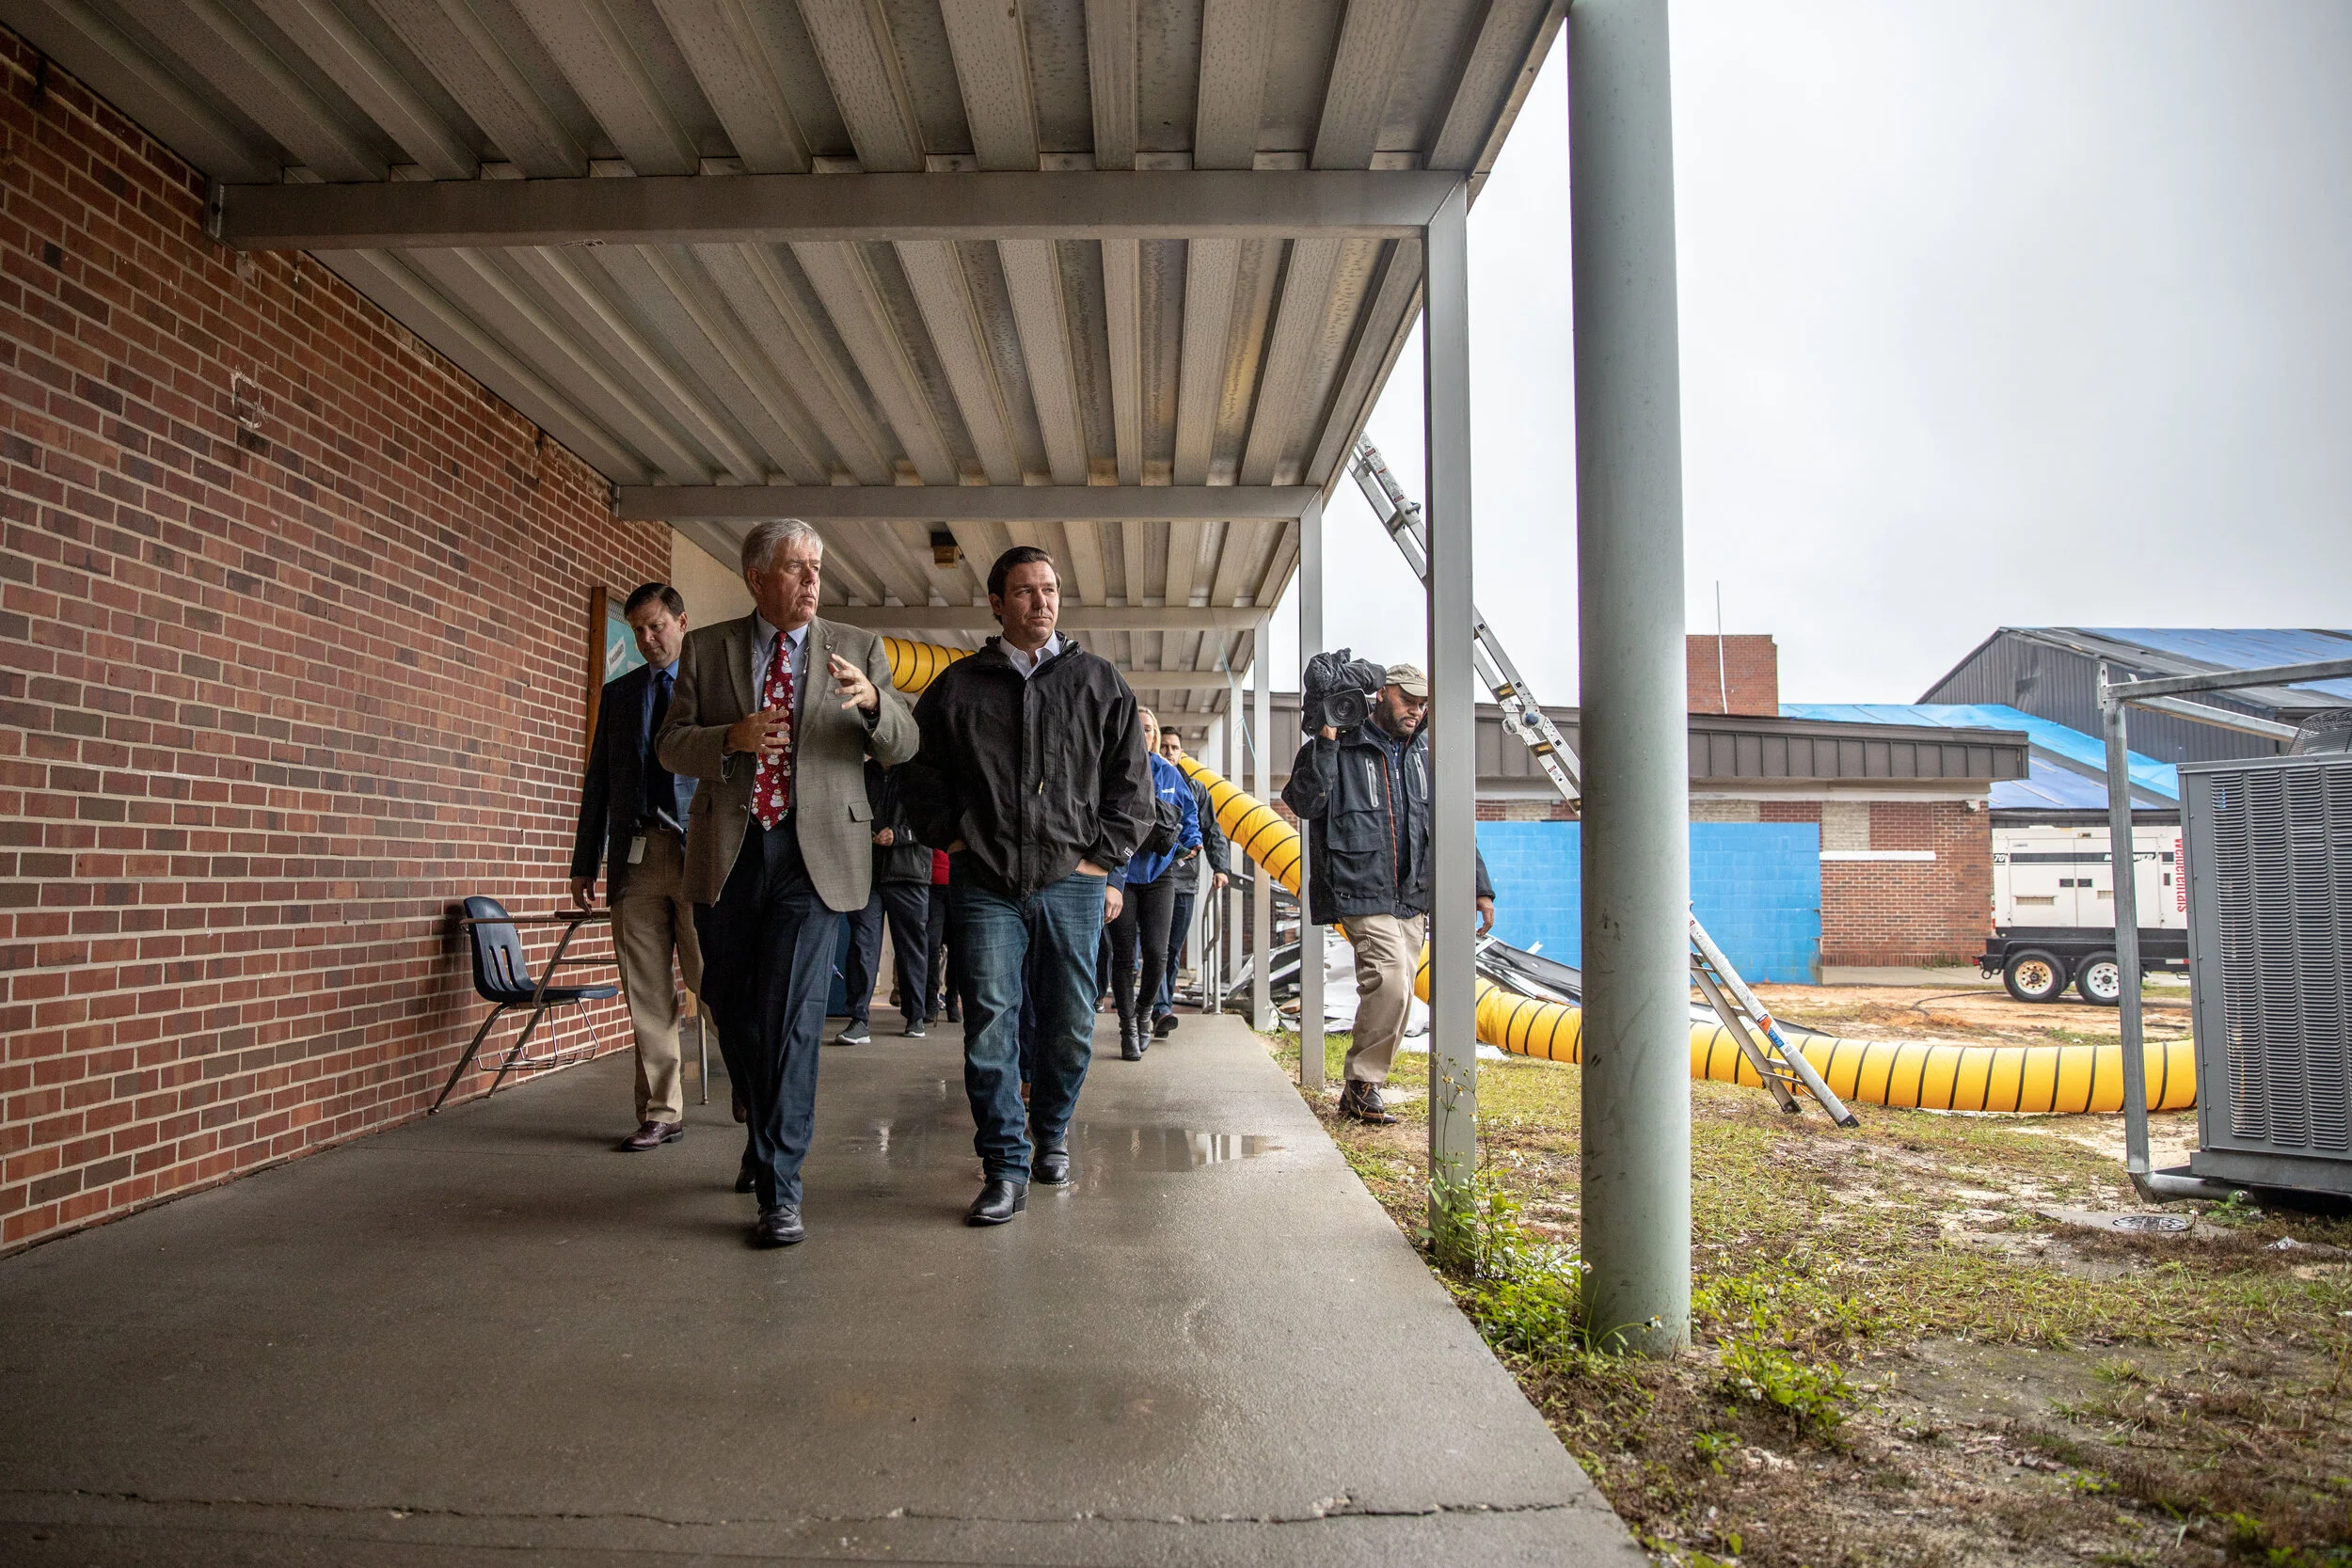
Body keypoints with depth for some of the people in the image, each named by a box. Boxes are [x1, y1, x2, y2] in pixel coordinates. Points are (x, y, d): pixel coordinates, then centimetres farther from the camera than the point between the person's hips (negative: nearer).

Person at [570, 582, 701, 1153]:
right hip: (636, 856, 4)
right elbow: (598, 780, 17)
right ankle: (661, 1113, 13)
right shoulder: (618, 693, 16)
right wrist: (585, 863, 12)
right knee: (647, 996, 5)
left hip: (701, 854, -3)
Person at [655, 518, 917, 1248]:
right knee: (732, 1009, 13)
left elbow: (902, 746, 1)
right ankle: (767, 1134, 39)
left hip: (814, 854, -2)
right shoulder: (705, 648, 9)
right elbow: (671, 745, 6)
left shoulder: (858, 649, 7)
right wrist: (732, 738, -15)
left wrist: (871, 701, -21)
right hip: (727, 855, 3)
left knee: (791, 1017, -9)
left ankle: (780, 1191, -1)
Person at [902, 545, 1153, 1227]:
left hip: (1073, 882, 1)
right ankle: (1006, 1166, 5)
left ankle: (1051, 1133, 31)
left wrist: (1102, 860, 2)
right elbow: (921, 772, 16)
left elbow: (1132, 781, 10)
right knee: (989, 1024, -4)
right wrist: (953, 837, 3)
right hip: (985, 885, 0)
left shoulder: (1100, 683, 10)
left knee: (1071, 1027, 6)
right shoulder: (957, 686, 10)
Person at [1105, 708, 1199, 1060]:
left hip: (1158, 872, 2)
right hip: (1120, 871, -2)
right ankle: (1128, 1027, 13)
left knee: (1156, 951, -4)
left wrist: (1192, 843, 0)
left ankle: (1144, 1011, 23)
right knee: (1124, 953, 0)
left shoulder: (1169, 774, 8)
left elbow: (1189, 815, 17)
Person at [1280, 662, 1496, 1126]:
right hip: (1363, 895, -7)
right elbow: (1303, 802, -17)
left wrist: (1479, 888, 16)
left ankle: (1362, 1088, 20)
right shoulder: (1341, 750, -3)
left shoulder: (1423, 755, 15)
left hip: (1413, 899, 7)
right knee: (1391, 985, -20)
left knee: (1396, 994, 8)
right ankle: (1361, 1087, -5)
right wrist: (1325, 741, -22)